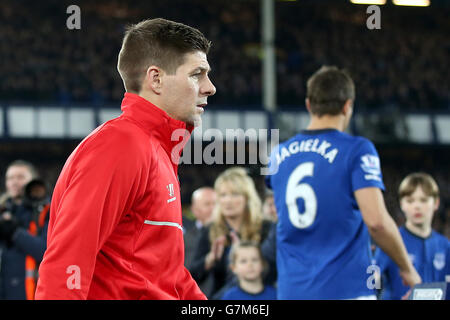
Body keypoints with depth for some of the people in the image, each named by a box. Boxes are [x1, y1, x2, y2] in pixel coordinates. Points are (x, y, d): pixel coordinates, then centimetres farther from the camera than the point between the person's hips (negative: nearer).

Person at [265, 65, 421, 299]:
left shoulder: (279, 154, 11)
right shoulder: (356, 149, -5)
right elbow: (377, 220, -15)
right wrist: (407, 269, -2)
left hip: (290, 290, 5)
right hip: (345, 289, -5)